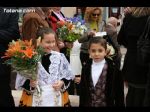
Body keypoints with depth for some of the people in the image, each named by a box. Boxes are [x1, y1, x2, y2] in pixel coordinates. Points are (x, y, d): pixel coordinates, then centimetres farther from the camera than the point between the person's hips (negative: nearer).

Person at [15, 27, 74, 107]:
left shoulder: (59, 57, 1)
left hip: (56, 97, 3)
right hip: (36, 98, -2)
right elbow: (21, 80, -4)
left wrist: (62, 83, -9)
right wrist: (29, 83, -22)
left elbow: (68, 75, 8)